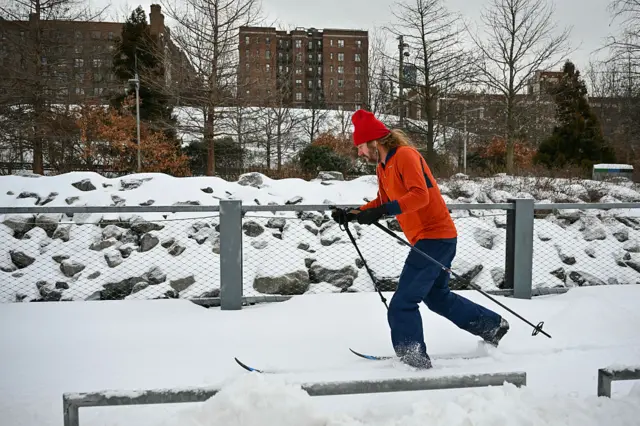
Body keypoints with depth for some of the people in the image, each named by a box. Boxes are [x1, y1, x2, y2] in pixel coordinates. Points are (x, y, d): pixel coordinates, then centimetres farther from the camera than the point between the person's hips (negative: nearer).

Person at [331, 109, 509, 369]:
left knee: (402, 304, -10)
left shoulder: (405, 155, -16)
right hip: (429, 238, 11)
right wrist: (352, 214, 7)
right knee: (437, 296, 25)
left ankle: (414, 360, 2)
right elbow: (383, 202, 19)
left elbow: (420, 195, -28)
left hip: (435, 236, -11)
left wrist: (382, 211, -36)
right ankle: (492, 325, 38)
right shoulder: (383, 167, 13)